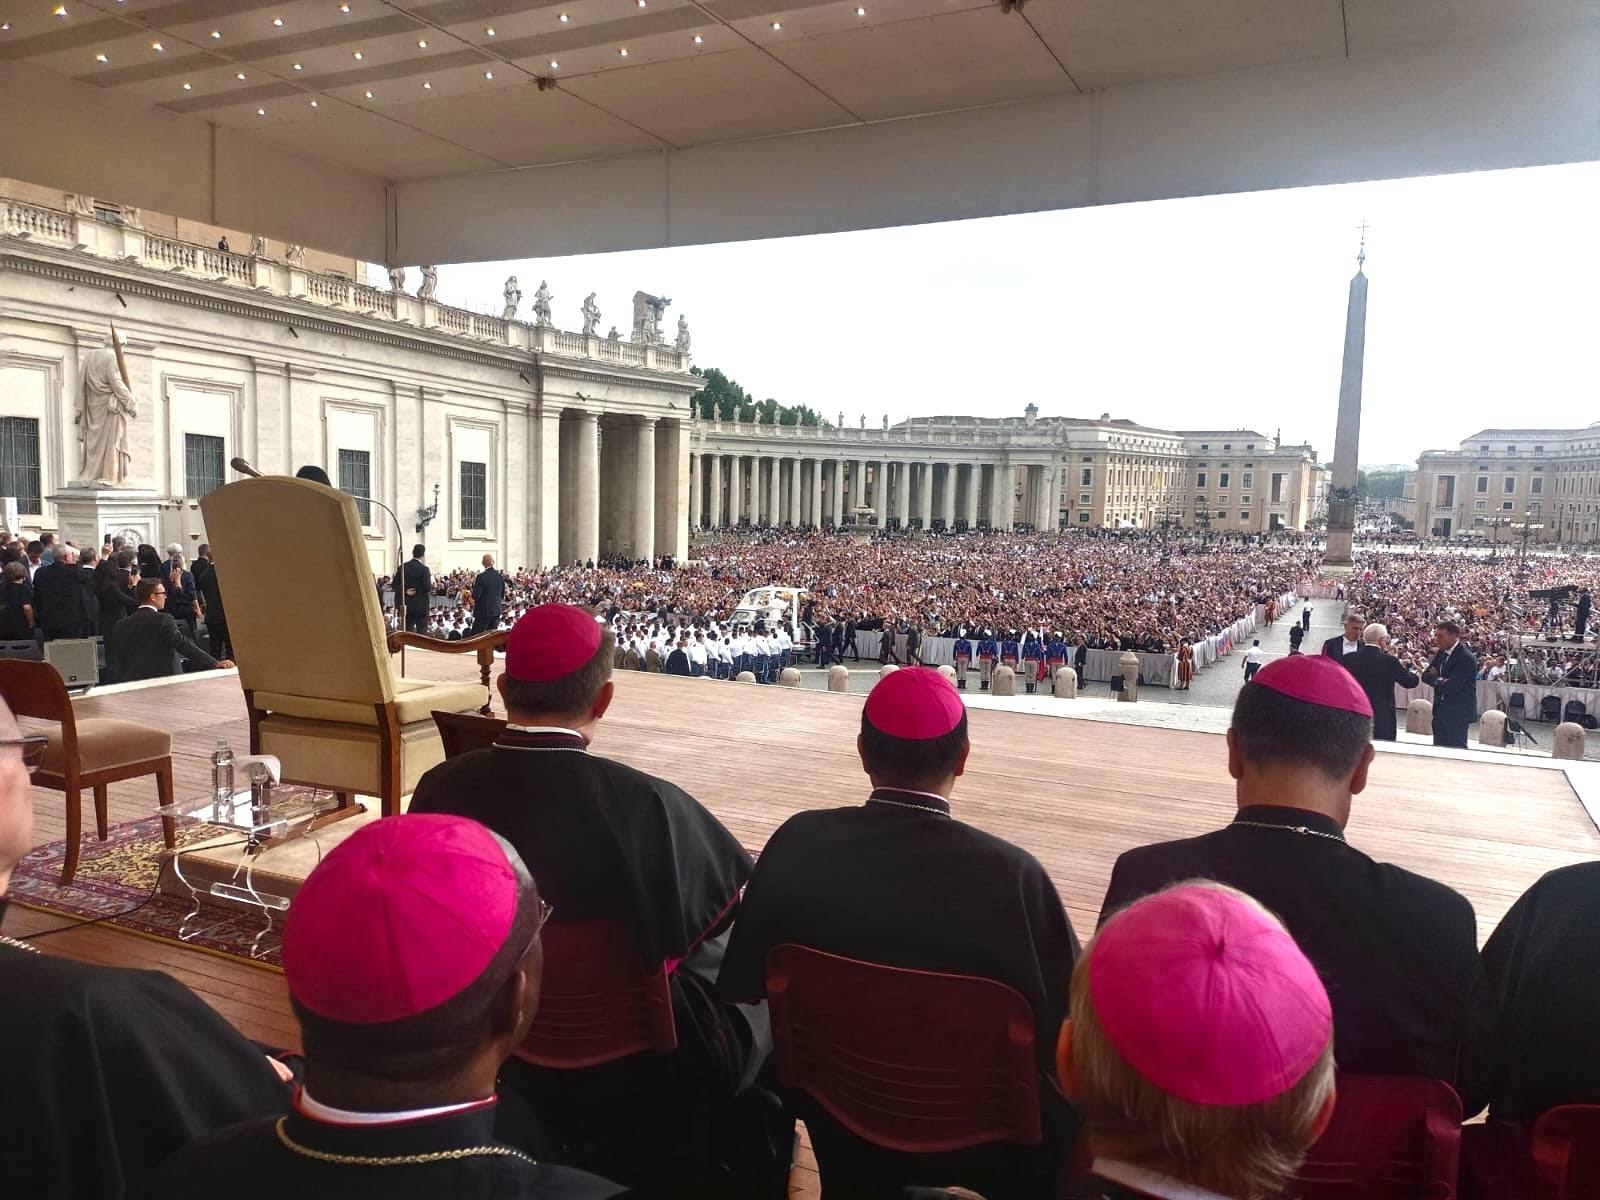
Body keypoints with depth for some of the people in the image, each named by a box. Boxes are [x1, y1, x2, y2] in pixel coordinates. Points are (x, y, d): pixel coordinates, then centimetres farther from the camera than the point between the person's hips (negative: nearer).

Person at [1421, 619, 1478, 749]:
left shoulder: (1466, 658, -17)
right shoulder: (1442, 653, 10)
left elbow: (1452, 686, -23)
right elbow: (1426, 675, 9)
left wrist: (1436, 680, -4)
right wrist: (1439, 680, -11)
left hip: (1458, 712, -8)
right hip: (1441, 710, 8)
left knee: (1456, 749, -5)